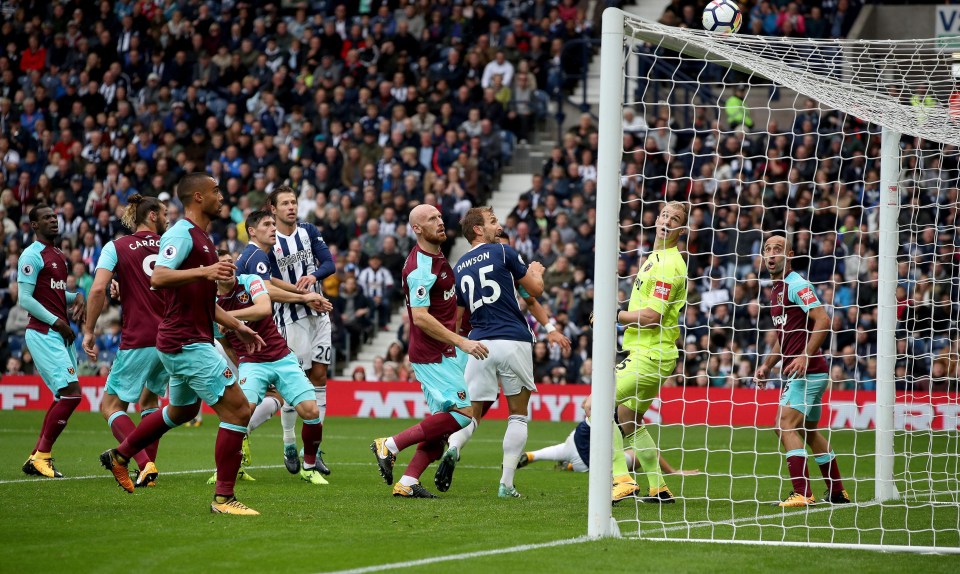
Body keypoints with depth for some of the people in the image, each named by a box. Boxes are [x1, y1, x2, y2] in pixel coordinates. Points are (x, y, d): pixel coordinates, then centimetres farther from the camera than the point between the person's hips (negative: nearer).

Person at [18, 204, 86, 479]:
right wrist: (57, 322, -15)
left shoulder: (58, 256, 17)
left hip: (60, 334, 9)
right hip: (43, 334, -9)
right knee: (71, 393, -15)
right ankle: (42, 456, -7)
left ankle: (36, 458, 16)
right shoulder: (32, 255, -10)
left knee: (63, 398, 10)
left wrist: (76, 297, 6)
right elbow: (25, 300, -15)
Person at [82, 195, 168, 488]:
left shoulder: (116, 247, 0)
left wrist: (89, 331, -4)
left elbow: (98, 290, -12)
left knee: (111, 405, 4)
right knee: (149, 400, 24)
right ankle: (149, 467, 18)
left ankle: (145, 464, -15)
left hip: (138, 341, -4)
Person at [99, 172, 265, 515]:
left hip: (190, 341, 11)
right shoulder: (182, 234, -14)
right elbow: (158, 278, -29)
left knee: (181, 411, 29)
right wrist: (204, 271, -38)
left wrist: (237, 326, 22)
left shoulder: (202, 239, 18)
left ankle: (120, 456, 44)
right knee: (238, 410, -13)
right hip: (187, 343, -11)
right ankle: (223, 497, -9)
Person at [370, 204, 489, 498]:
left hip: (444, 352, 10)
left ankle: (407, 482, 5)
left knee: (444, 421, 7)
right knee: (463, 413, -13)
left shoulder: (437, 256, 13)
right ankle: (390, 445, -9)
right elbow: (421, 318, -25)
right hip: (433, 355, -10)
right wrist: (462, 342, -25)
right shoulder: (421, 268, -19)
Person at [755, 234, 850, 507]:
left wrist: (805, 356, -27)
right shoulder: (776, 291, 18)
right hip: (796, 372, 10)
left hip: (808, 371, -10)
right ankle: (837, 492, 25)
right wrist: (767, 364, 16)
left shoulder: (797, 285, -12)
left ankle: (802, 493, -21)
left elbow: (823, 320, -21)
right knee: (809, 431, 16)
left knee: (785, 425, -17)